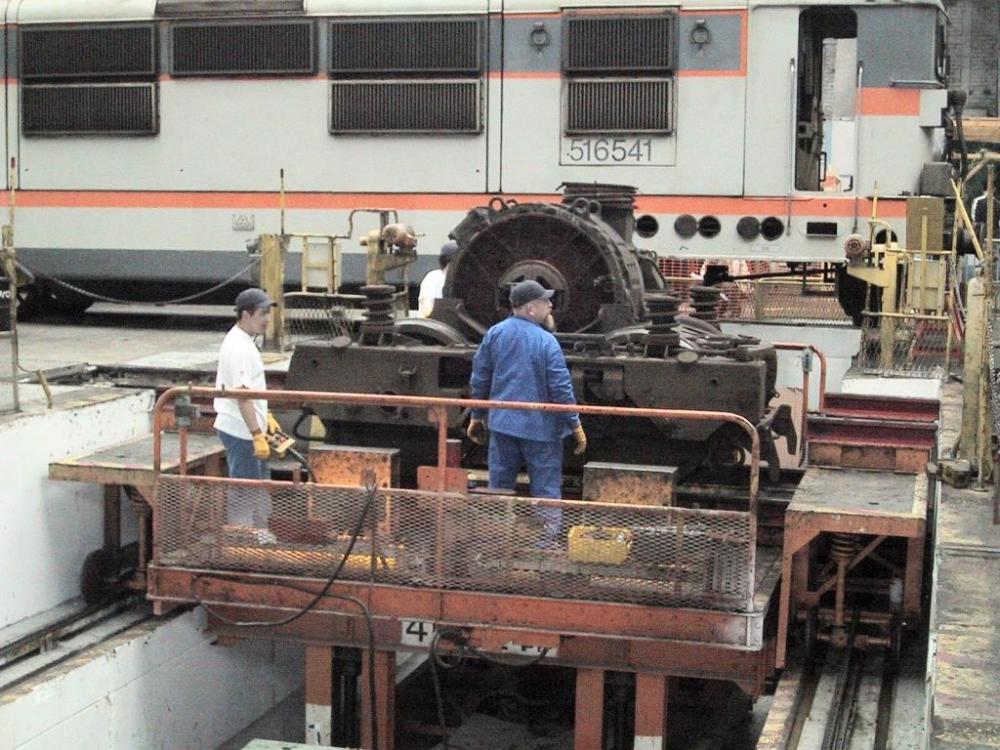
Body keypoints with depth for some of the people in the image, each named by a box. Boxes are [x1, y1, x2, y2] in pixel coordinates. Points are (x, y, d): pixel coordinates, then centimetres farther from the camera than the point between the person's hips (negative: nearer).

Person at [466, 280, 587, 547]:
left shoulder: (494, 334, 2)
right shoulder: (546, 342, -14)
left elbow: (480, 379, 8)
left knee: (500, 487, 13)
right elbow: (561, 389, -13)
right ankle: (547, 543, 5)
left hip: (502, 425, 5)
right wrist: (576, 426, -4)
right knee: (546, 490, 4)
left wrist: (476, 417, 18)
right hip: (540, 428, -5)